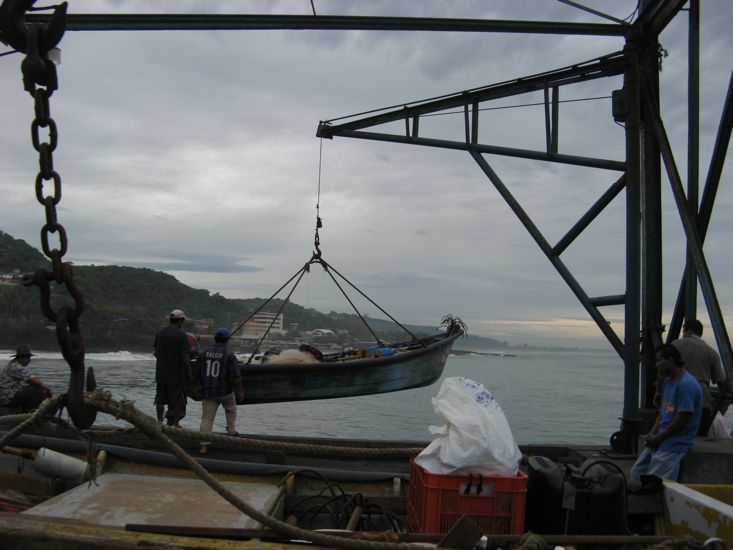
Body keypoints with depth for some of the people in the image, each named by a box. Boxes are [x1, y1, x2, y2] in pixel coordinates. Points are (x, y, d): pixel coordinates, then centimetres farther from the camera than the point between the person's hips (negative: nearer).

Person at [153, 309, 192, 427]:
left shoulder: (159, 333, 5)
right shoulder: (181, 335, -13)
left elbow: (156, 352, 13)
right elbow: (185, 357, -15)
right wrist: (189, 374, -6)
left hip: (161, 373, 5)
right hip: (176, 373, -5)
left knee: (160, 399, 13)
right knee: (177, 401, 6)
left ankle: (159, 421, 16)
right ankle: (175, 424, 10)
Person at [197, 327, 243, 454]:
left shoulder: (204, 353, 1)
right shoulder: (229, 355, -10)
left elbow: (197, 372, 10)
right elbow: (236, 376, -11)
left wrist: (201, 387, 24)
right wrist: (240, 391, 0)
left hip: (207, 391, 2)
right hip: (225, 391, -2)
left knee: (207, 418, 3)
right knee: (231, 409, 28)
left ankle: (204, 444, -5)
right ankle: (231, 431, 33)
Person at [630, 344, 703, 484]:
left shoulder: (686, 384, -17)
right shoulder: (668, 381, 15)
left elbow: (683, 419, -21)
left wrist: (658, 438, -13)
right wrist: (652, 434, 3)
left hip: (675, 445, -10)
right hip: (659, 441, 10)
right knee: (634, 476, 8)